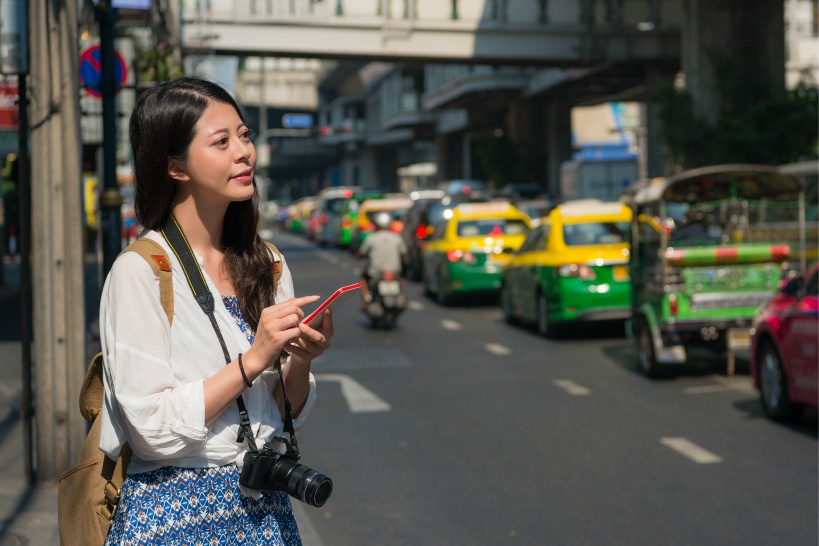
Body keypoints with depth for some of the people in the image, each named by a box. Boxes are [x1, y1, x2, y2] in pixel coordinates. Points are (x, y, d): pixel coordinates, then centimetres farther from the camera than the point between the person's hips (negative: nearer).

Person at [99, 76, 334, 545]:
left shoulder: (269, 266, 4)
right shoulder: (140, 271, -13)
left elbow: (287, 414, 8)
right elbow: (154, 428, -18)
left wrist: (301, 360, -11)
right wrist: (253, 359, -20)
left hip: (266, 505, 5)